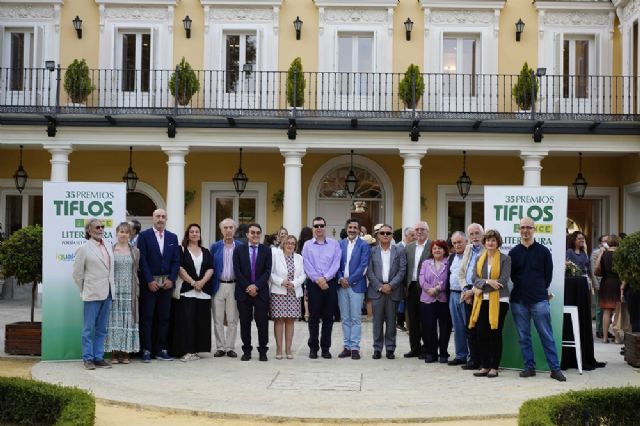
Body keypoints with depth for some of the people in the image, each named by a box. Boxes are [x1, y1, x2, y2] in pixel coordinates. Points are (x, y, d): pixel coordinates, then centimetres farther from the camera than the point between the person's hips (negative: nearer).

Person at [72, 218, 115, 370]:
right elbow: (77, 273, -2)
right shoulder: (84, 249, -6)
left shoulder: (108, 247, 12)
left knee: (102, 328, 10)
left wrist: (112, 287, 11)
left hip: (107, 293, 6)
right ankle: (88, 358, 7)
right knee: (89, 328, 0)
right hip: (92, 294, -6)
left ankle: (99, 358, 16)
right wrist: (85, 290, 3)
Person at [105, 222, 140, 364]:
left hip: (129, 290, 2)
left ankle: (125, 352, 8)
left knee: (128, 319, 2)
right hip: (114, 290, -2)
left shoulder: (135, 251, 9)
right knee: (114, 319, -1)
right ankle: (114, 352, 5)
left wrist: (136, 290, 4)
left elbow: (136, 271, 10)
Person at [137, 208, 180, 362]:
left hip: (167, 283, 4)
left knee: (164, 317, 5)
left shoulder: (173, 237, 10)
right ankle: (146, 350, 4)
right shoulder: (144, 235, -1)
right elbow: (142, 260, -7)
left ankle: (161, 350, 11)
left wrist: (171, 279, -5)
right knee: (147, 317, -1)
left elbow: (176, 261, 8)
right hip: (149, 283, -3)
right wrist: (150, 281, -12)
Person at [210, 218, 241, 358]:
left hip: (234, 286, -1)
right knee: (218, 319, 4)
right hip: (218, 286, 1)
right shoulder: (215, 247, 5)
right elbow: (210, 267, 6)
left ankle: (230, 347, 11)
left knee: (233, 319, 3)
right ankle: (220, 347, 12)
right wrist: (210, 286, -1)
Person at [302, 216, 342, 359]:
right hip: (314, 284, 0)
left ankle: (325, 347, 11)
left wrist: (325, 278, -13)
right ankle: (313, 347, 10)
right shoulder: (307, 245, 6)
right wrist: (318, 280, -13)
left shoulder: (334, 244, 5)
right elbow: (307, 266, -2)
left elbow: (336, 263, -3)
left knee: (328, 317, 4)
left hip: (330, 283, 0)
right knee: (314, 316, 3)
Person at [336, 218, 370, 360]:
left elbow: (363, 266, -8)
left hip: (356, 285, -4)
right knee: (345, 318, 8)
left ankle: (355, 347, 2)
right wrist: (340, 278, -8)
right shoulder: (340, 244, 10)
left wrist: (349, 280, -11)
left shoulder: (364, 245, -1)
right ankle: (347, 347, 13)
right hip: (342, 285, 4)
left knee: (355, 318, -2)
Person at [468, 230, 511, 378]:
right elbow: (475, 279, 4)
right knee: (482, 333, 1)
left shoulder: (505, 259, -2)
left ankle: (494, 367, 7)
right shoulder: (479, 259, 12)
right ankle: (485, 366, 11)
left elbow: (503, 281, -12)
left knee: (495, 334, 0)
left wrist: (482, 288, -11)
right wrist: (487, 281, -17)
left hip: (499, 300, -4)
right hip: (482, 301, 4)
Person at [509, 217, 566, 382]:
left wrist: (539, 290, 7)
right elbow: (511, 276, 12)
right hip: (518, 301, 2)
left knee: (547, 336, -2)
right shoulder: (513, 252, 7)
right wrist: (523, 289, 7)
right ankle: (529, 367, 13)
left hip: (539, 300, -2)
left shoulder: (543, 251, 3)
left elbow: (548, 275, 8)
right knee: (524, 337, 6)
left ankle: (555, 368, 1)